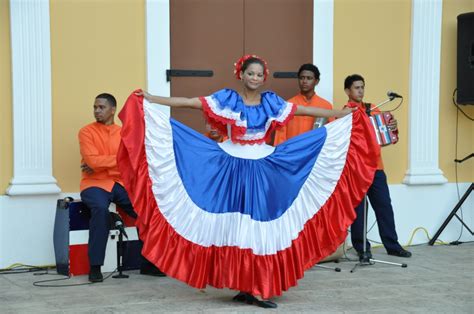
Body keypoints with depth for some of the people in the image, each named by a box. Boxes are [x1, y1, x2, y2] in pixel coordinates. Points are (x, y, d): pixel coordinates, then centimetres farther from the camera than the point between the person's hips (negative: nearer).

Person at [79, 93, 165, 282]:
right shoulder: (87, 132, 1)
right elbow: (92, 161, -13)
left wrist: (100, 165, -11)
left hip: (120, 183, 4)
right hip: (94, 184, -4)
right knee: (101, 208, -35)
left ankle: (148, 262, -6)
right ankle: (95, 266, -27)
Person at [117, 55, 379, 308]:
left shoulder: (271, 102, 6)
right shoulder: (227, 99, -2)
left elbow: (304, 110, 11)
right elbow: (188, 102, -5)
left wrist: (341, 114, 10)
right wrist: (149, 99, -11)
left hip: (262, 168, 2)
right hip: (232, 167, -2)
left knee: (260, 223, 1)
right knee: (235, 225, -1)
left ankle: (256, 287, 6)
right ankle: (245, 287, 6)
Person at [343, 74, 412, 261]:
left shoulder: (372, 109, 14)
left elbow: (386, 130, 16)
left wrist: (393, 127, -5)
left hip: (376, 165, 5)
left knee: (384, 206, 8)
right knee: (357, 209, 0)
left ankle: (392, 245, 15)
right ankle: (362, 248, 9)